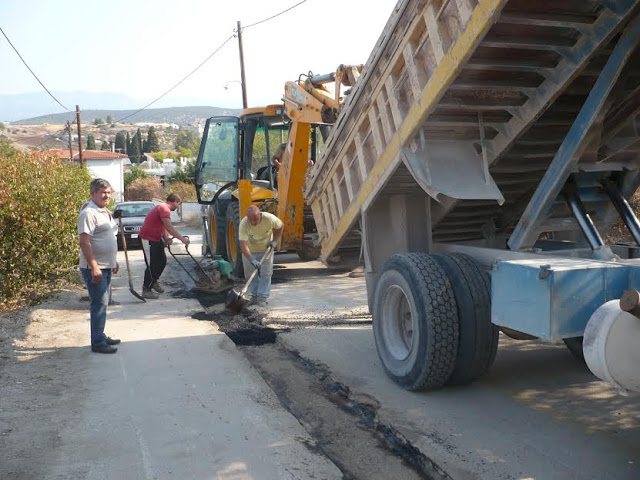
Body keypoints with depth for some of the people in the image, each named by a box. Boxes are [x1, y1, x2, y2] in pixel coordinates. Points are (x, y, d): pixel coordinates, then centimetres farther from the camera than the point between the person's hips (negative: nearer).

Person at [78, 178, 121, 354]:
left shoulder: (105, 212, 14)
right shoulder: (89, 213, -17)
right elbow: (85, 242, -24)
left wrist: (113, 261, 23)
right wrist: (94, 267, -27)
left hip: (106, 266, 10)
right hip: (95, 268, -10)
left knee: (102, 303, 17)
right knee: (99, 304, -6)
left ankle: (101, 336, 28)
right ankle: (97, 343, 1)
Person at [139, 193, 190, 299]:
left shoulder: (164, 208, 14)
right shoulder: (164, 208, -20)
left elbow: (164, 226, 11)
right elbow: (169, 227, -28)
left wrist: (166, 238, -6)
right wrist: (182, 239, -28)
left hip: (156, 238, 10)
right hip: (148, 239, -10)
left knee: (162, 261, 15)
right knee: (152, 265, -7)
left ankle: (154, 281, 31)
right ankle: (146, 290, 0)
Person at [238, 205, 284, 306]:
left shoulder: (269, 219, -30)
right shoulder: (243, 224, -33)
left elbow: (280, 226, -6)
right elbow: (243, 244, -36)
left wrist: (275, 240, -11)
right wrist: (251, 259, -45)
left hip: (266, 249, 0)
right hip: (250, 251, 0)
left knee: (266, 274, -3)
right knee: (250, 274, 5)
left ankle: (263, 298, 4)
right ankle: (255, 295, 22)